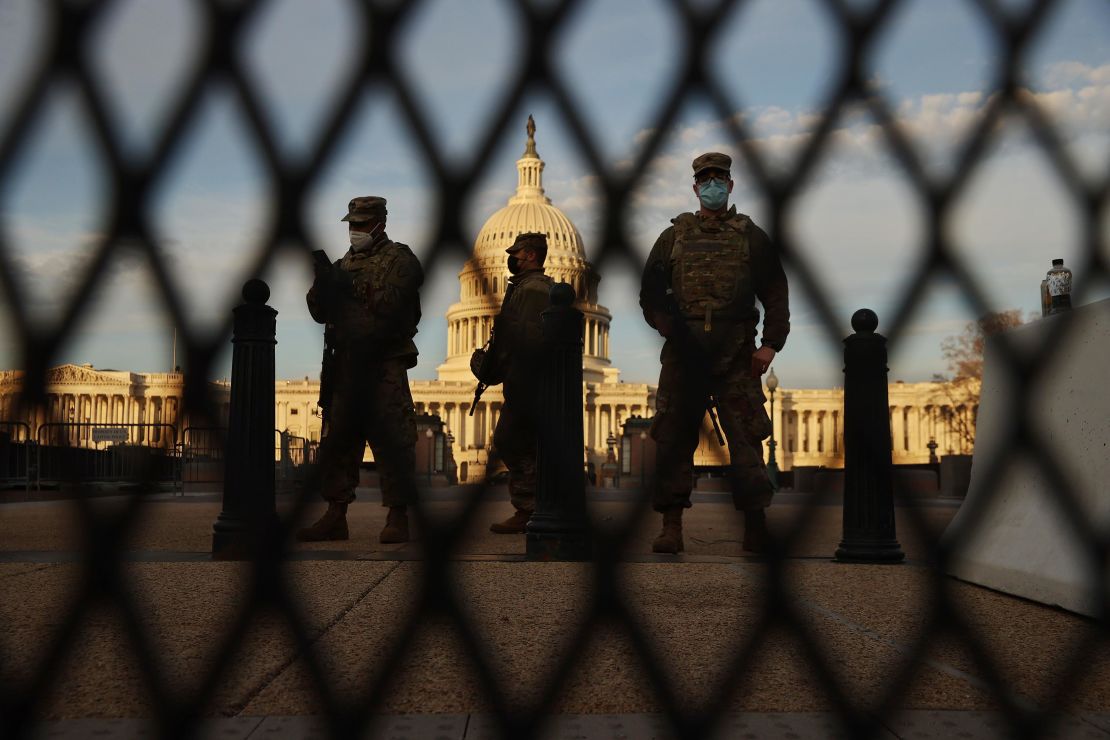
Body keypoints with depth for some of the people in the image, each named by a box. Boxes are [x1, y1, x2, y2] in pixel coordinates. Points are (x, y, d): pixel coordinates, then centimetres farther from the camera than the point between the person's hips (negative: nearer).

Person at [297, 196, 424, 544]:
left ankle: (398, 518, -3)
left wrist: (351, 285, -13)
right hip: (347, 362, 7)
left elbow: (392, 305, -15)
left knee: (391, 439, -8)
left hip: (385, 364, -7)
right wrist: (323, 282, -4)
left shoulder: (399, 260, 0)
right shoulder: (345, 263, 19)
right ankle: (335, 516, 14)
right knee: (337, 439, 7)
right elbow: (320, 312, 13)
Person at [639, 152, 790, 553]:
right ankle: (671, 525, 6)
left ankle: (755, 526, -1)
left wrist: (771, 343, -2)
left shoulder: (752, 237, 12)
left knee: (746, 438, -6)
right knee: (674, 438, 0)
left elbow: (776, 294, 10)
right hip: (683, 352, 1)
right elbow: (650, 292, 11)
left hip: (737, 355, -1)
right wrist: (672, 327, -5)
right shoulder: (674, 236, 14)